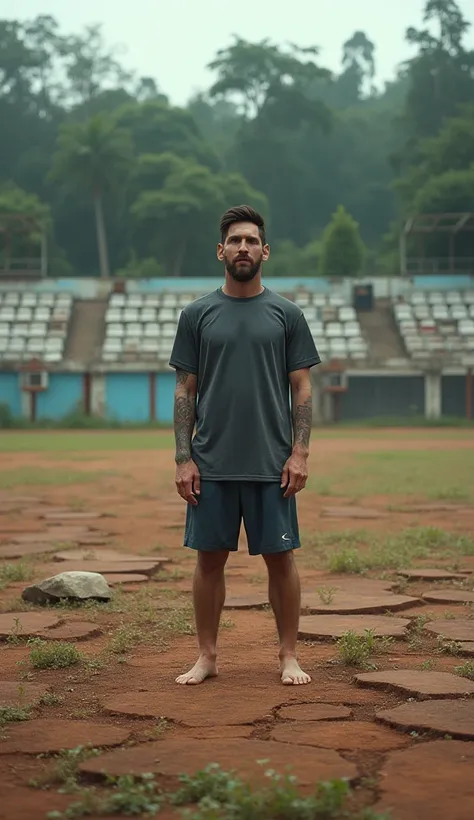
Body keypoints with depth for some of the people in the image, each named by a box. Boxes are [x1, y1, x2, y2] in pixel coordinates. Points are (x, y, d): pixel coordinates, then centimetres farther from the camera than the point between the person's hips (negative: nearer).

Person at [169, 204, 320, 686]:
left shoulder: (286, 314, 3)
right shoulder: (197, 315, 5)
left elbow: (302, 388, 3)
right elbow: (185, 390, 4)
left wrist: (299, 453, -7)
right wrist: (183, 458, -3)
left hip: (271, 465, -1)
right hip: (212, 465, 1)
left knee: (279, 556, 4)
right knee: (210, 557, 6)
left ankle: (288, 655, 16)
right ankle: (207, 656, 18)